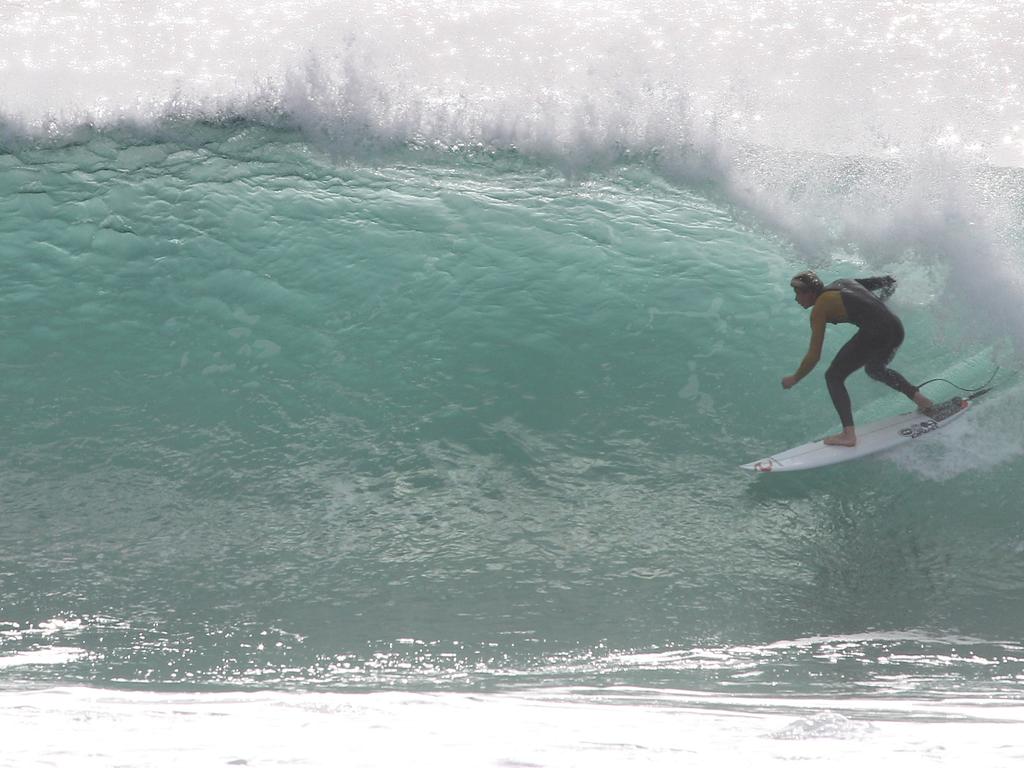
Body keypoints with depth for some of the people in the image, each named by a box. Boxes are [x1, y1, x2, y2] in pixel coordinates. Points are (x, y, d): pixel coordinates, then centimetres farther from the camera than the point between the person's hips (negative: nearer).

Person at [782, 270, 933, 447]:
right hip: (897, 329, 8)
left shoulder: (820, 308, 3)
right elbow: (889, 282, 29)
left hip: (874, 333, -8)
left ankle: (849, 434, -9)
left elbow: (814, 356, 2)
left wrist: (794, 379, 14)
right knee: (874, 369, 36)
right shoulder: (843, 284, 23)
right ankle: (920, 398, 30)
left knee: (833, 377, 3)